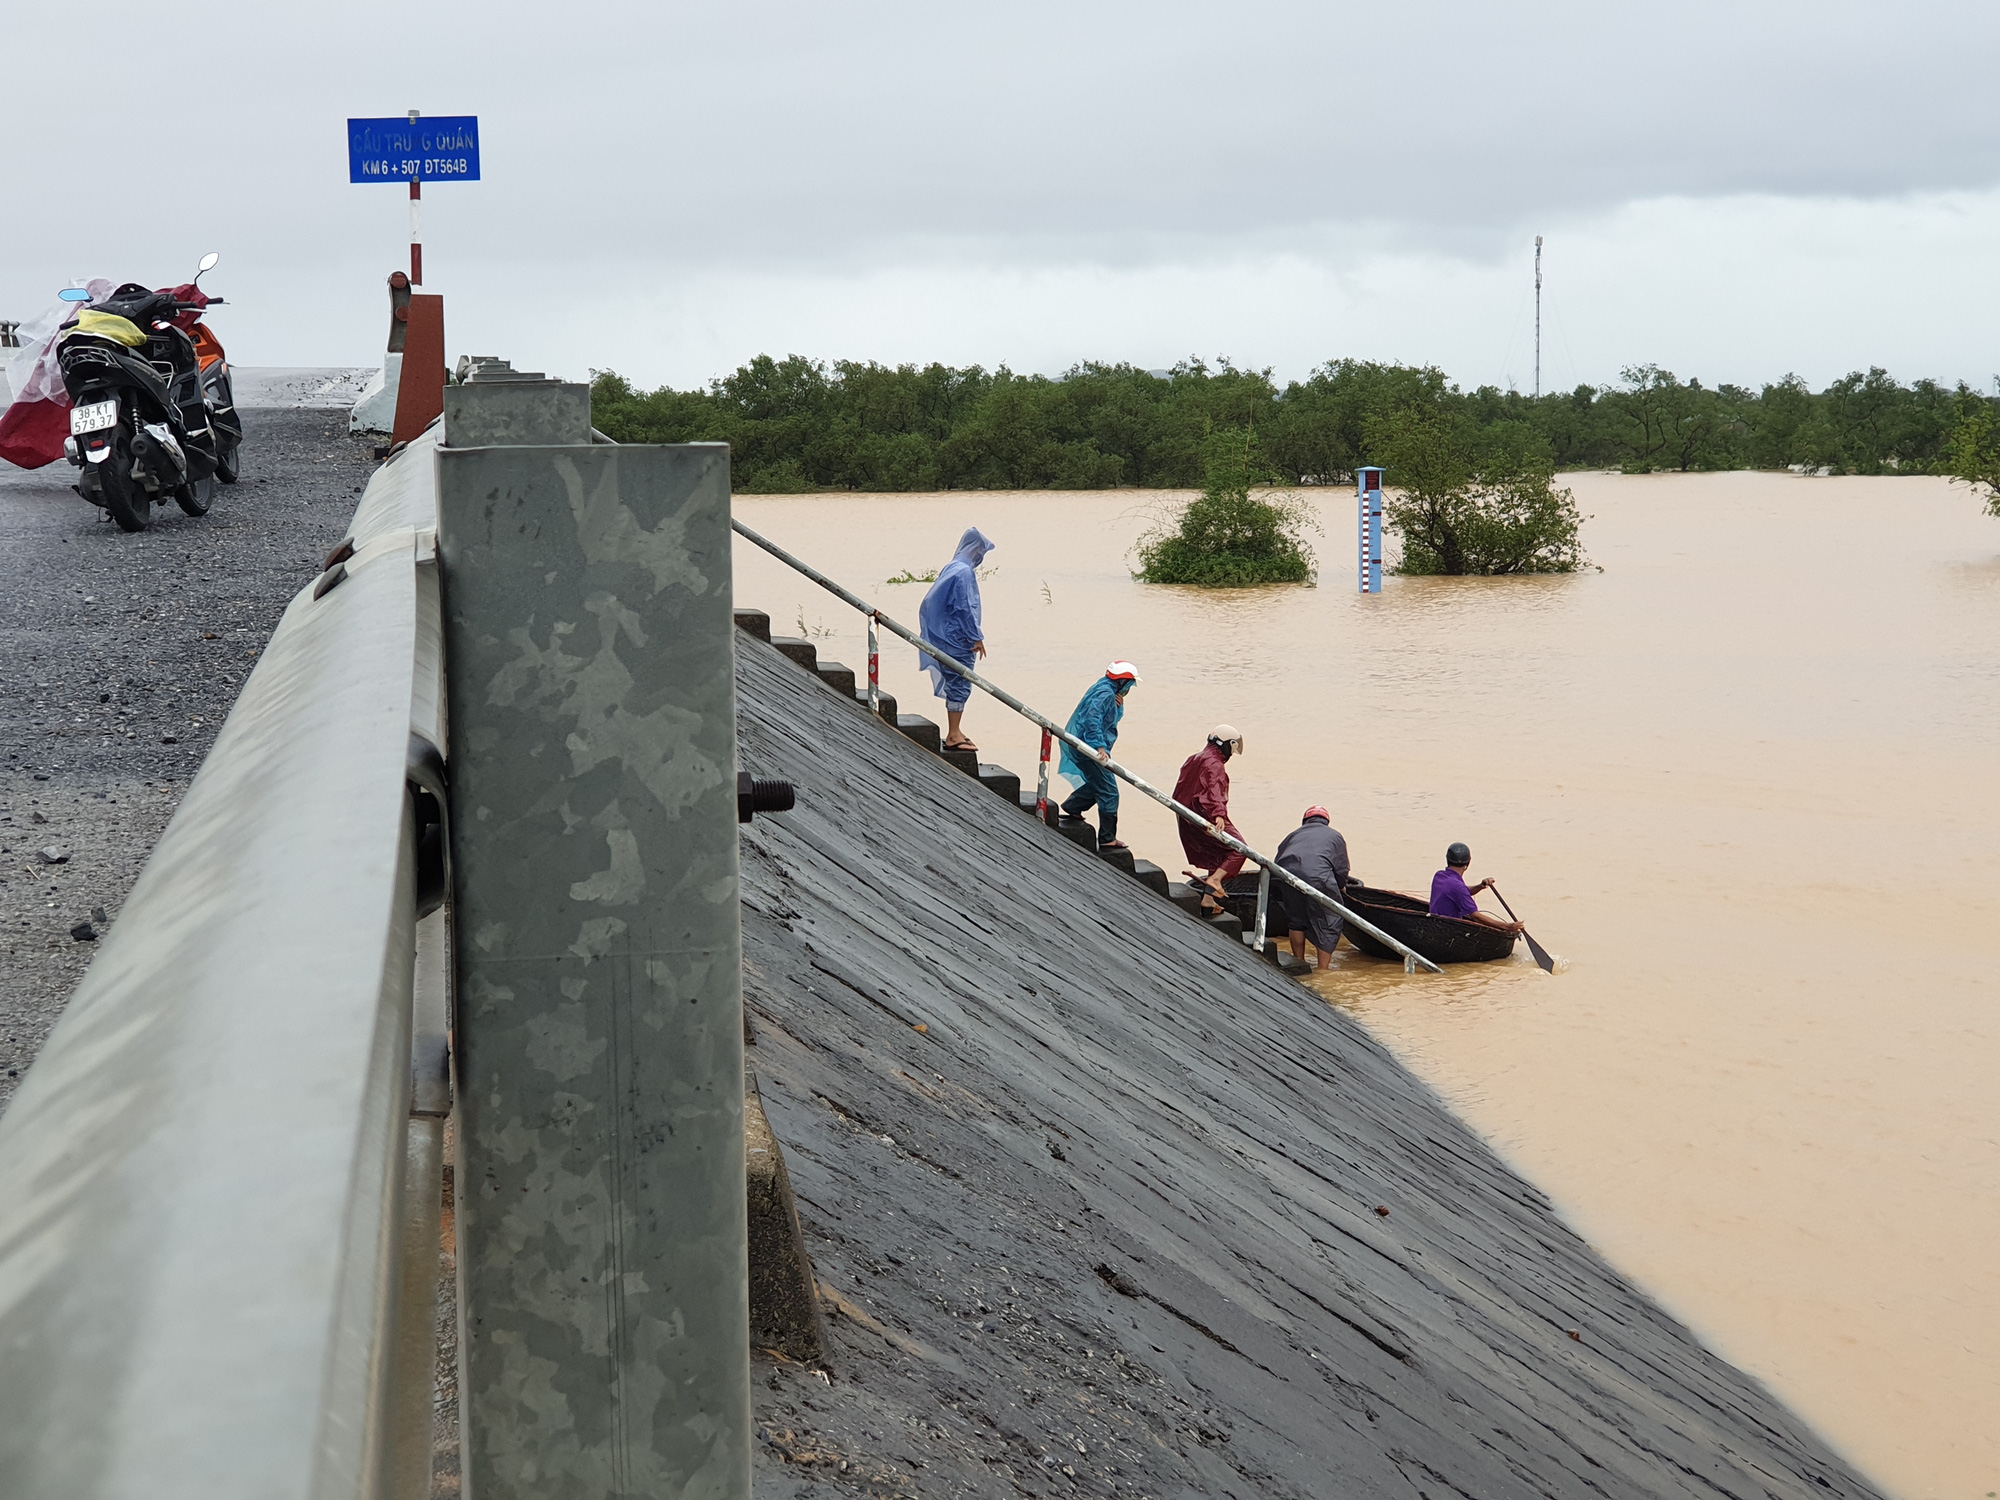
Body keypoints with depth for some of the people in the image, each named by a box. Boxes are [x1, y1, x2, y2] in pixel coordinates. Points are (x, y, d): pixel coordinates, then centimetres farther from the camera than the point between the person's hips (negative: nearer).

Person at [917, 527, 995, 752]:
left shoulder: (951, 568, 13)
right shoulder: (964, 572, -18)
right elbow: (965, 608, -21)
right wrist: (977, 637, -14)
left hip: (949, 638, 10)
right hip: (959, 639, -10)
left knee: (957, 685, 14)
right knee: (960, 685, -6)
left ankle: (954, 732, 20)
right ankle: (954, 735, -3)